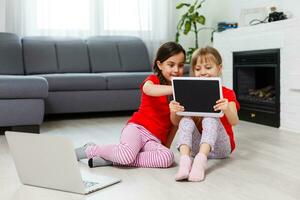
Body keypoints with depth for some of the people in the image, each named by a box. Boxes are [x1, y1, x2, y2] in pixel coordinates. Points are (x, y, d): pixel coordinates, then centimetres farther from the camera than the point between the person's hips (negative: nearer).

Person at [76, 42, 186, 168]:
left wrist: (166, 146, 1)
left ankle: (112, 159, -20)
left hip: (155, 140, 4)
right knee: (127, 154, -36)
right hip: (137, 127, -4)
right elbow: (148, 89, -27)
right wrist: (174, 88, -43)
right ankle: (90, 150, -5)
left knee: (168, 158, -31)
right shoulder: (153, 79, 0)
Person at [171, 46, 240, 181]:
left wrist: (227, 109, -37)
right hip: (196, 146, 3)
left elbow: (234, 122, -15)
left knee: (210, 119, -28)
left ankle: (200, 160, -48)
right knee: (186, 120, -23)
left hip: (219, 146, -2)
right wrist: (174, 112, -20)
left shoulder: (227, 94, 1)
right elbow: (176, 122, 3)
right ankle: (184, 160, -45)